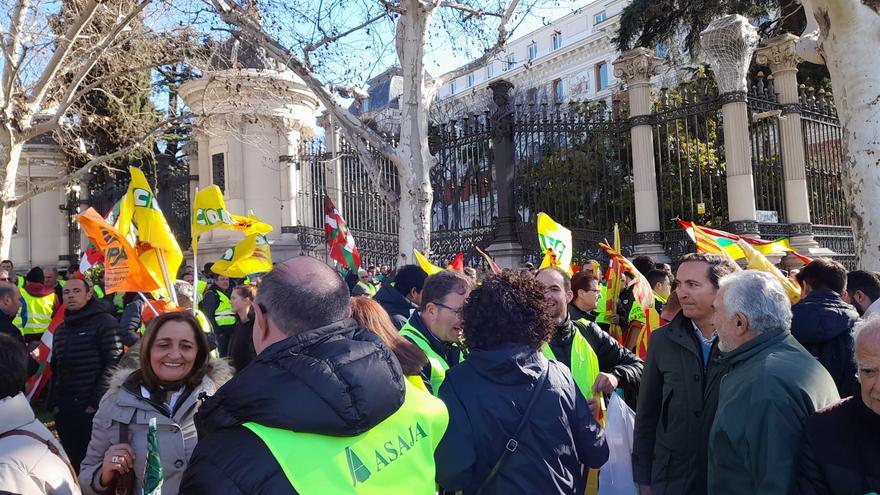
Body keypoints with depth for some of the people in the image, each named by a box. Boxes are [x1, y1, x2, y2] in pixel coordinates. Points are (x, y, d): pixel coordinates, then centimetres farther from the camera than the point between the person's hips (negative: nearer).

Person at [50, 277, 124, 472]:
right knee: (72, 461, 12)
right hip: (64, 411, 7)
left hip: (94, 411, -6)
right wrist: (54, 403, 11)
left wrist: (97, 402, -16)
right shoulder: (60, 330, 18)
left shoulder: (105, 322, -6)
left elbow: (114, 364, -12)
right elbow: (55, 369, 22)